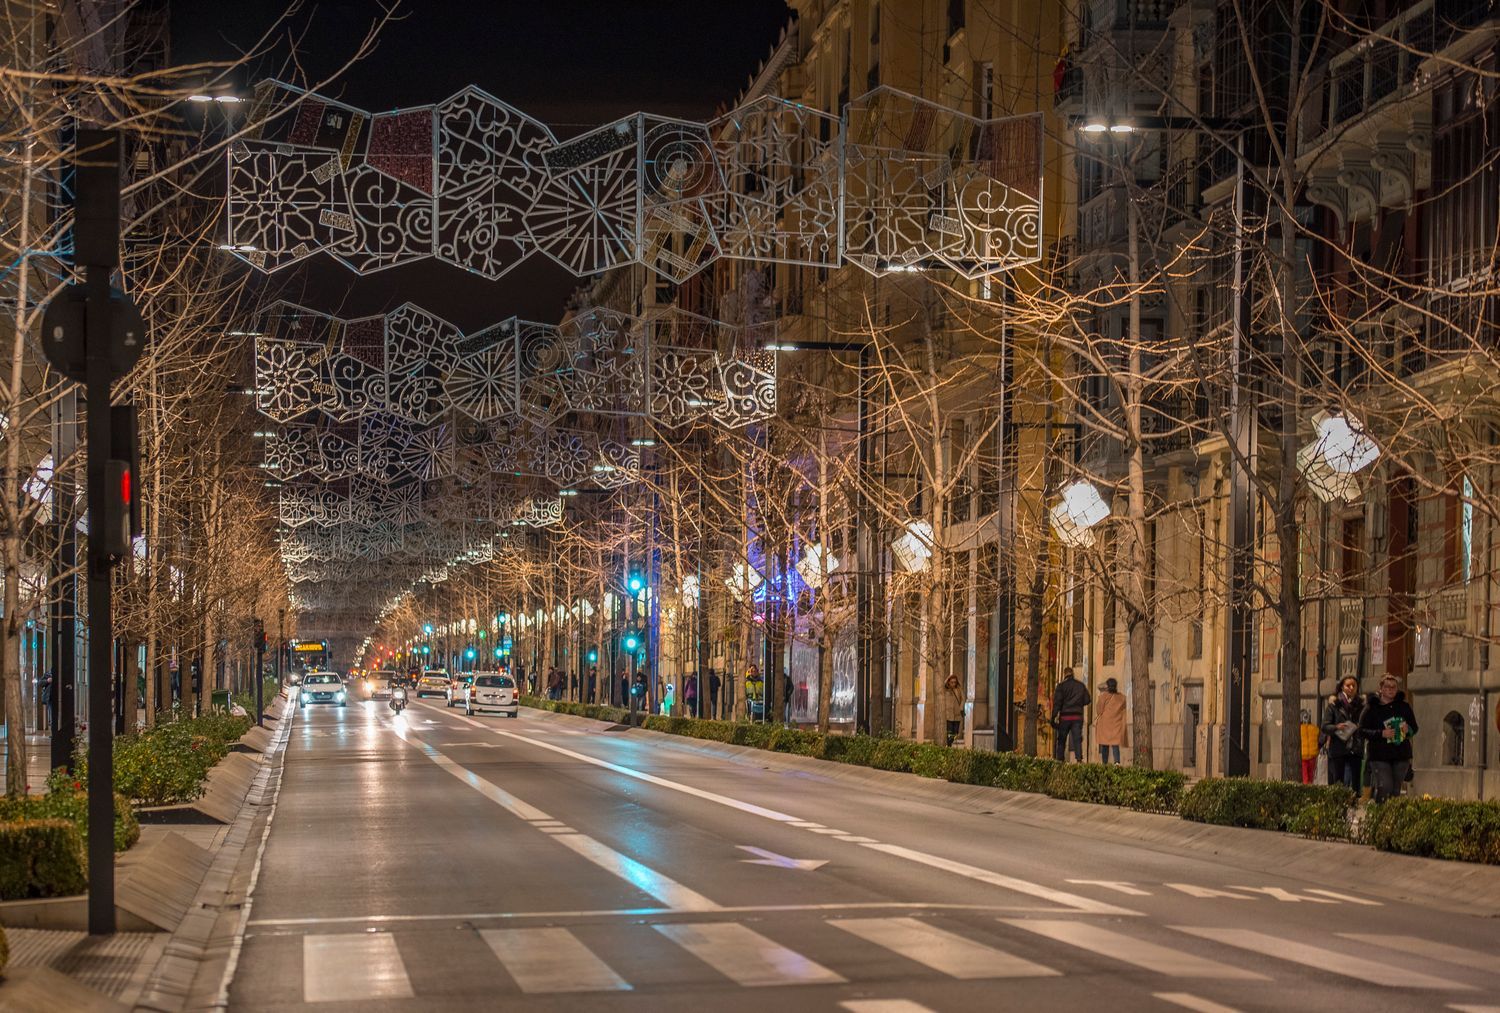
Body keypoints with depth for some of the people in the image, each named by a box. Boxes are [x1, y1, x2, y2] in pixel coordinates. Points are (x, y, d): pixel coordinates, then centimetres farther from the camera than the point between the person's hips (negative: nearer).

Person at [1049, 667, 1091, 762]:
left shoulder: (1061, 686, -3)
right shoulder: (1081, 685, 7)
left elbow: (1057, 702, -9)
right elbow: (1087, 700, 7)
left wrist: (1054, 717, -9)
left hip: (1065, 716, -2)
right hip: (1078, 717, 2)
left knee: (1061, 740, 7)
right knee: (1077, 739, 0)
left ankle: (1059, 760, 5)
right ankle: (1079, 759, -13)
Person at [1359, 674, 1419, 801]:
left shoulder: (1404, 706, 10)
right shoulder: (1372, 708, -1)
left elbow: (1414, 727, 17)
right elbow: (1362, 731, -4)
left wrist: (1408, 729, -7)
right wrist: (1381, 734, -18)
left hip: (1401, 755, 4)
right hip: (1380, 755, -4)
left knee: (1396, 790, 4)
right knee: (1385, 787, -17)